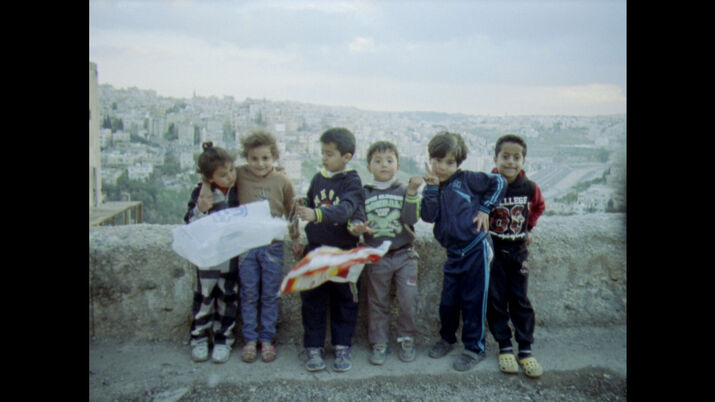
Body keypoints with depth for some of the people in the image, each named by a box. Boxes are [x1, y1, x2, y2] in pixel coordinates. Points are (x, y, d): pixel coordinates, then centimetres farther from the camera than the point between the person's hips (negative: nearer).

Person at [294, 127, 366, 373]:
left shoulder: (352, 181, -9)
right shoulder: (318, 179, 7)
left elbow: (346, 209, -27)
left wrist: (317, 214, -40)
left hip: (344, 253, -3)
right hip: (315, 251, 4)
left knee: (344, 302, 9)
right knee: (312, 300, 6)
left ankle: (342, 347, 22)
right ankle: (313, 347, 18)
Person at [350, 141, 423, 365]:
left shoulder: (404, 191, 2)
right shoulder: (364, 194, 4)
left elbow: (411, 219, -10)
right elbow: (356, 221, 3)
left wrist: (412, 193, -19)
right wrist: (357, 228, -20)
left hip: (404, 255, 0)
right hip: (376, 257, 1)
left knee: (408, 300, -3)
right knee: (377, 303, 10)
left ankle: (406, 339, 18)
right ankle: (379, 343, 23)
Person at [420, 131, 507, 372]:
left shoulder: (467, 180, -5)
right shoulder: (433, 189, 7)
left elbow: (499, 182, -2)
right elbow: (428, 216, -9)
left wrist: (485, 208, -6)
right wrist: (432, 188, -15)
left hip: (476, 250, -4)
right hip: (453, 254, 5)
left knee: (473, 301, 3)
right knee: (448, 301, 12)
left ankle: (474, 348, 18)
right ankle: (447, 338, 37)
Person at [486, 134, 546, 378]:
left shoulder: (530, 188, -4)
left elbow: (538, 206, 17)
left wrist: (529, 227, 12)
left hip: (518, 249, 2)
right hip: (492, 249, -2)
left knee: (520, 299, 6)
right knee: (496, 299, 3)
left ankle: (526, 349, 14)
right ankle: (504, 347, 16)